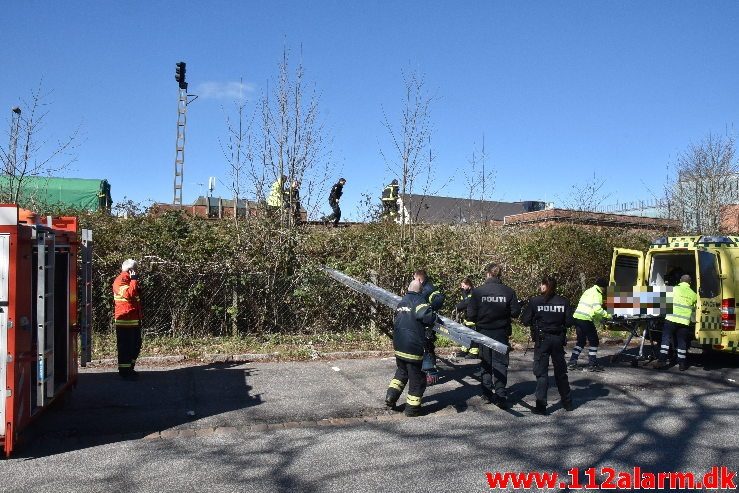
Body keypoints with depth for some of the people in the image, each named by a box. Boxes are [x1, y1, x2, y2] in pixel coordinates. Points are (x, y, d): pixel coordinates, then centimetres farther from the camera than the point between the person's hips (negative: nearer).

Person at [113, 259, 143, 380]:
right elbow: (129, 294, -29)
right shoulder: (120, 281, -12)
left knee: (136, 346, 15)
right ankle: (124, 371, 2)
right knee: (125, 347, -4)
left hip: (135, 320, 10)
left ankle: (130, 368, 26)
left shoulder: (130, 280, 19)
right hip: (125, 321, -10)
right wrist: (134, 280, -20)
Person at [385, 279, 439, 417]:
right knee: (417, 379, 7)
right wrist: (433, 316, -6)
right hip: (413, 347, -7)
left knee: (401, 372, 26)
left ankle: (391, 396, 19)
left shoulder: (401, 302, 12)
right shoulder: (418, 300, -11)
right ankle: (412, 408, 12)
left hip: (398, 345, 7)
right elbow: (427, 317, -26)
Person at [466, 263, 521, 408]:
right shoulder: (508, 292, -8)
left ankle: (487, 393, 21)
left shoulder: (477, 291, -11)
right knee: (500, 364, 6)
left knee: (486, 362, 15)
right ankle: (500, 396, 1)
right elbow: (516, 312, -6)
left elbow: (470, 314, -11)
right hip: (502, 333, 0)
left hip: (483, 332, 0)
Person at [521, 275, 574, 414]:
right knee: (560, 371, 17)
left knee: (541, 372, 3)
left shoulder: (535, 301, -9)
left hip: (542, 340, -3)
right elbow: (569, 322, -3)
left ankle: (541, 406, 0)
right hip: (558, 339, 3)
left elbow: (525, 321, -8)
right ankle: (567, 403, 28)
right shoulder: (563, 302, -2)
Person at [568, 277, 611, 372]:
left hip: (577, 318, 8)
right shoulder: (597, 294, -6)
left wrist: (598, 318, 22)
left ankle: (572, 362, 13)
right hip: (586, 319, -8)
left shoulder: (588, 291, 21)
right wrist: (607, 315, -5)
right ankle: (592, 364, 7)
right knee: (594, 341, 5)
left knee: (580, 341, 17)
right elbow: (597, 309, -18)